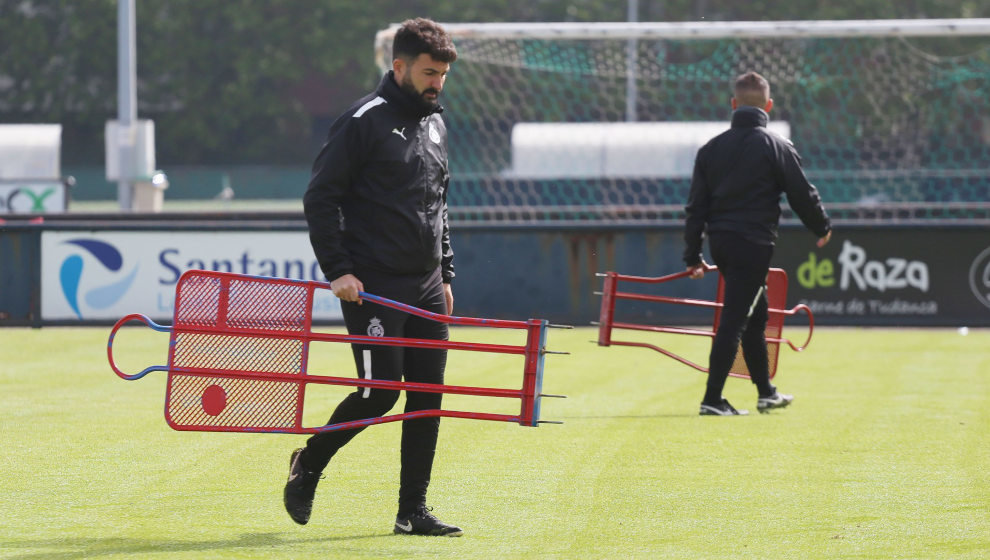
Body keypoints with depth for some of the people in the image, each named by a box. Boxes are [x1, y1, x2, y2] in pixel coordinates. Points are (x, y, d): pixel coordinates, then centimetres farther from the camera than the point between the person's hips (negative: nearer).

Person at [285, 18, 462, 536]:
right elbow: (320, 197, -9)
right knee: (379, 392, -10)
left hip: (425, 285, 7)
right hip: (374, 286, -7)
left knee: (427, 395, 2)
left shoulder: (434, 124, 15)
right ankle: (308, 462, 14)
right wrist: (338, 269, -15)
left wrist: (445, 273, 20)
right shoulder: (364, 121, -9)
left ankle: (413, 510, 8)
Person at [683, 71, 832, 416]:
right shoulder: (777, 148, -8)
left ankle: (766, 393, 30)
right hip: (753, 244, -6)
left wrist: (693, 255, 12)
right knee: (734, 319, -6)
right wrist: (822, 228, 16)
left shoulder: (711, 149, 7)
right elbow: (803, 194, -3)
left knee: (755, 313, 20)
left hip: (719, 242, 6)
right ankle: (712, 400, -10)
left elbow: (696, 205, 8)